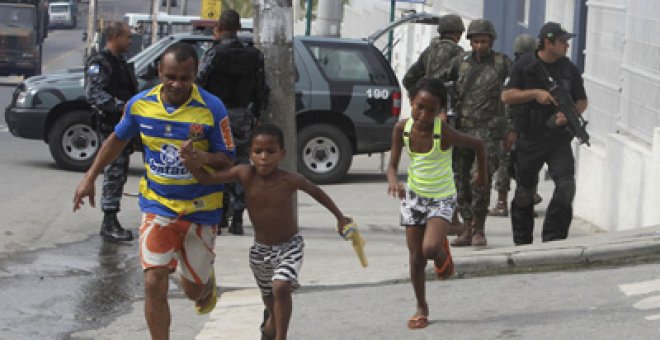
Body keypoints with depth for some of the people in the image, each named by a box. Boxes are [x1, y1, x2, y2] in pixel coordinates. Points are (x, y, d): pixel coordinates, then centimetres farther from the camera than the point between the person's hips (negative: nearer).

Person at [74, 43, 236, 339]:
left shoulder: (212, 109, -16)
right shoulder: (140, 104, -7)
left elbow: (227, 161, -12)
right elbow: (118, 139, 12)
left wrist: (203, 157, -34)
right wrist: (89, 178, 10)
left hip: (200, 209, -1)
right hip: (157, 206, 1)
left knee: (194, 289, 13)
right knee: (154, 284, -12)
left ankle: (208, 286, 52)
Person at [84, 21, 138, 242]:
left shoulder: (121, 62, 20)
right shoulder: (99, 64, -11)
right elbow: (93, 94, -24)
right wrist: (121, 106, -31)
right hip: (111, 126, -10)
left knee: (119, 174, 13)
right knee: (114, 172, -11)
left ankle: (110, 224, 21)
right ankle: (110, 225, -9)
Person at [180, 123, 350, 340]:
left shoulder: (290, 180, -23)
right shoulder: (245, 174, -19)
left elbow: (317, 192, -4)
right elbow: (207, 178, -18)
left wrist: (339, 217, 6)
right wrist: (191, 162, -38)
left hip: (289, 246, -3)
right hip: (260, 249, 3)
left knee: (282, 287, -28)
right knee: (269, 296, 24)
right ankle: (272, 318, 59)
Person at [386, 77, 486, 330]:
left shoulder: (444, 133, -25)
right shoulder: (402, 128, -14)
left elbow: (478, 145, -10)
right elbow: (393, 165, -9)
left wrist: (482, 174, 4)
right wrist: (394, 182, -32)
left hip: (442, 198, -3)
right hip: (414, 196, 4)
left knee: (430, 249, -24)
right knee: (415, 257, 6)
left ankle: (443, 252, 14)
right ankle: (421, 308, 25)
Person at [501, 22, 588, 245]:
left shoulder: (569, 69, 6)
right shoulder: (525, 65, -2)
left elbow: (582, 101, 11)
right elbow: (506, 96, -6)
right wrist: (535, 93, -18)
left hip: (559, 140, 2)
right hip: (529, 140, -2)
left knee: (566, 185, -16)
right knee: (524, 193, 8)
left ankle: (553, 240, -7)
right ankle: (522, 242, 25)